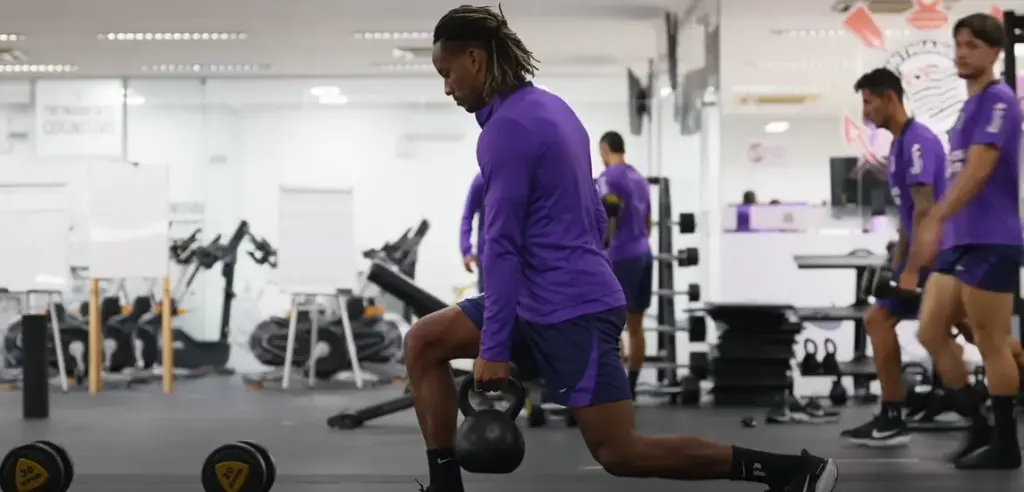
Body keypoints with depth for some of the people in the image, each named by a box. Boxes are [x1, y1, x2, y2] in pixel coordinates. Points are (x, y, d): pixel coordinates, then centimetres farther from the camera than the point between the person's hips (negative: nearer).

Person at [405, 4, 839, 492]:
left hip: (566, 309, -10)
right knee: (423, 344, 10)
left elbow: (502, 245, -18)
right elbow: (594, 217, 19)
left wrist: (493, 348, -16)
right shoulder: (550, 108, 13)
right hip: (557, 300, 10)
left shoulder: (507, 129, -15)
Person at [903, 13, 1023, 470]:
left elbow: (978, 170, -21)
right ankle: (979, 427, 17)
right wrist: (938, 229, 24)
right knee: (930, 332, 9)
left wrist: (934, 221, -27)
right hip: (959, 241, 9)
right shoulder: (970, 104, 18)